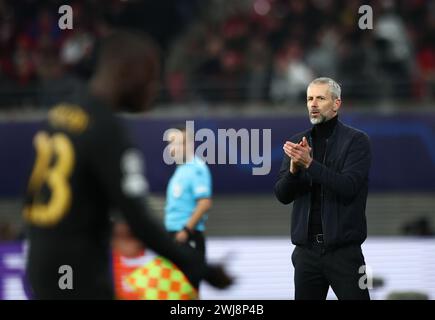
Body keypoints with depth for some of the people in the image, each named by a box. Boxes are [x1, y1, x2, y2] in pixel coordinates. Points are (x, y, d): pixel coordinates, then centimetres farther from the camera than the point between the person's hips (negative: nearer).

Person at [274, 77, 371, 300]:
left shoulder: (356, 140, -3)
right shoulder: (298, 142, 10)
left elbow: (349, 187, -16)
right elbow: (282, 195, 5)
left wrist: (309, 163, -22)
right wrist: (294, 167, -14)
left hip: (344, 250, -4)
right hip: (307, 250, 4)